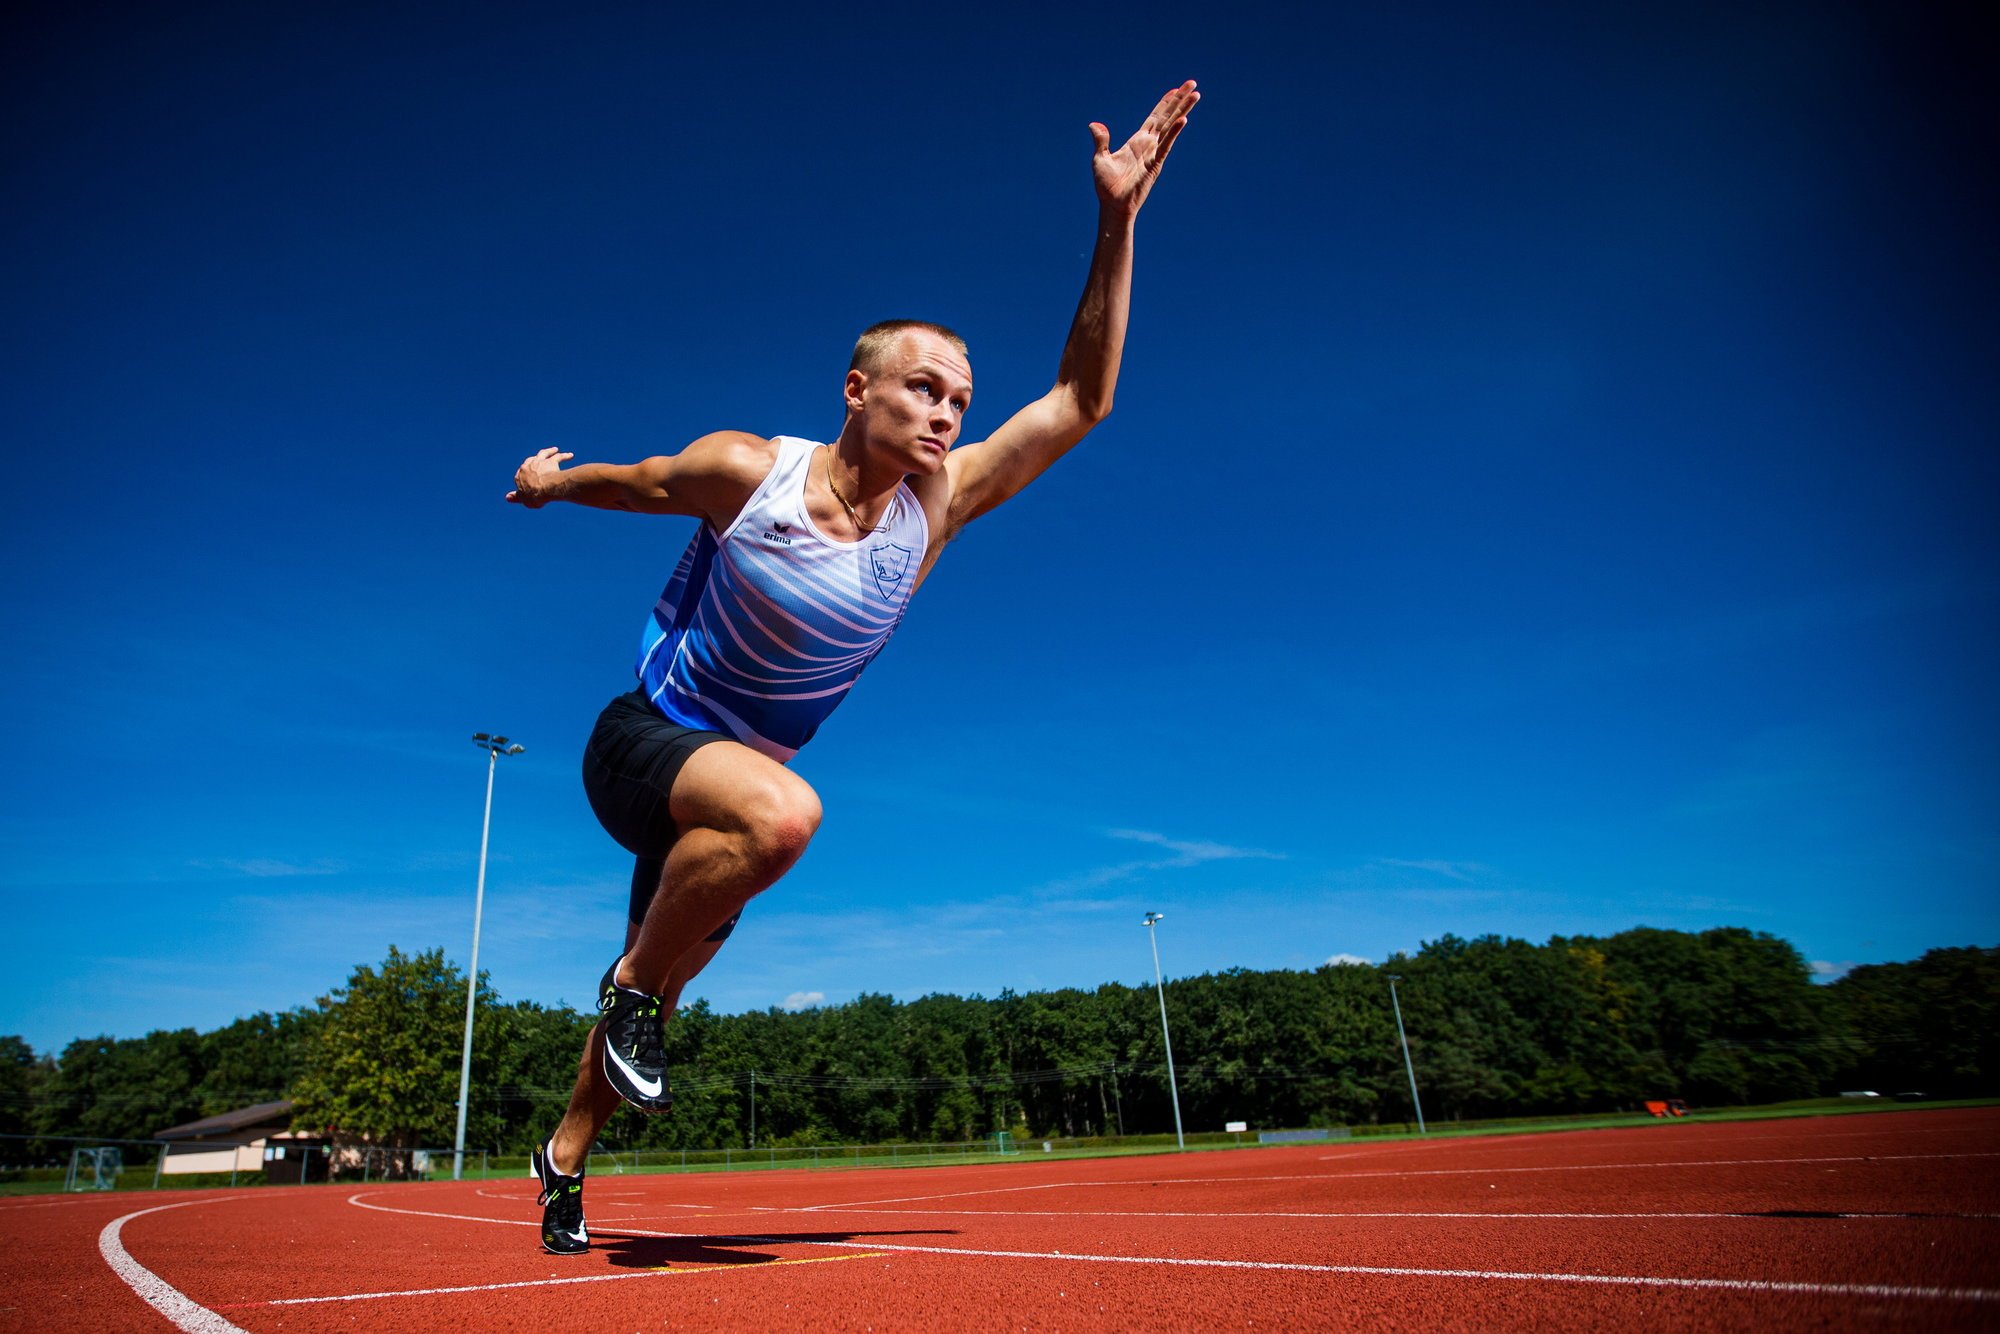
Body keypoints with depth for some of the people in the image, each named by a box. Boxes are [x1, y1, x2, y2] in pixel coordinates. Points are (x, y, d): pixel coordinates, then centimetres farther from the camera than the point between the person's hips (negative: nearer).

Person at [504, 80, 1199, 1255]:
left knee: (659, 986, 15)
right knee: (784, 814, -38)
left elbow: (1080, 401, -10)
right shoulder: (745, 470, -19)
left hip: (741, 769, 5)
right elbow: (639, 482, 4)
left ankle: (566, 1156, 41)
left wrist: (1117, 222, -14)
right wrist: (553, 481, 23)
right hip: (646, 740, -4)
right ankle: (635, 982, -11)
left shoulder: (936, 507, -11)